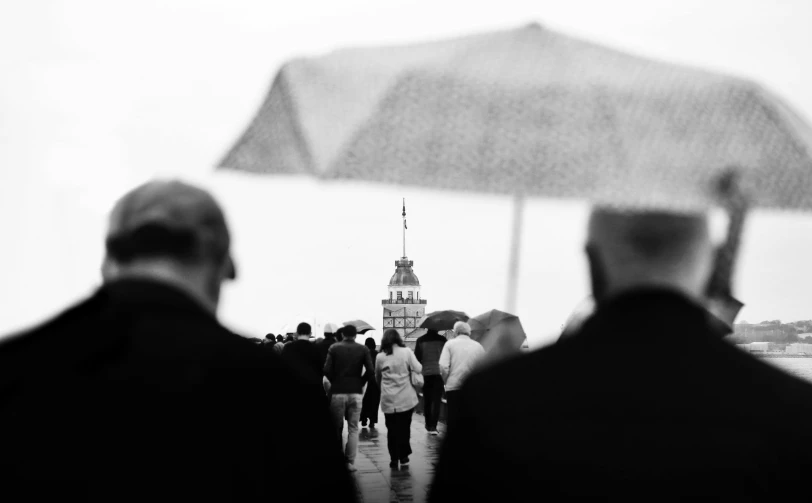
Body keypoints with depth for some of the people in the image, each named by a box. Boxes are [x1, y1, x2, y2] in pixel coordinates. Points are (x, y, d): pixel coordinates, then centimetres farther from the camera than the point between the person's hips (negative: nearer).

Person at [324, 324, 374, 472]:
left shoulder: (334, 348, 0)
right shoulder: (363, 349, 1)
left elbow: (327, 369, -8)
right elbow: (370, 371, -8)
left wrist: (334, 381, 8)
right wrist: (361, 382, 7)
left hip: (337, 392, 0)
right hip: (355, 392, 0)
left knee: (337, 428, 12)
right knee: (353, 429, 6)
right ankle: (350, 462, 3)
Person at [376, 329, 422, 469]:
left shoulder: (380, 357, 1)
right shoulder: (406, 352, -4)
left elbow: (377, 378, 12)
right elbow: (418, 369, -7)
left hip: (388, 400, 0)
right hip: (406, 398, 0)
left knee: (392, 430, 9)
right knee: (404, 428, 11)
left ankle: (394, 459, 9)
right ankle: (403, 457, 14)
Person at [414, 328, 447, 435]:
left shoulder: (420, 340, 0)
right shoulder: (442, 340, -2)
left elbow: (417, 358, -1)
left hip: (425, 374, 2)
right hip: (438, 373, -1)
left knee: (427, 400, 14)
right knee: (436, 400, -2)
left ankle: (428, 425, 21)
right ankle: (433, 426, -12)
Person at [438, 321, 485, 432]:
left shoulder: (450, 344, 4)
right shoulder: (478, 346, 10)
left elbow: (443, 366, -7)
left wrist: (447, 381, 7)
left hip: (454, 387, -2)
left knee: (452, 420, 4)